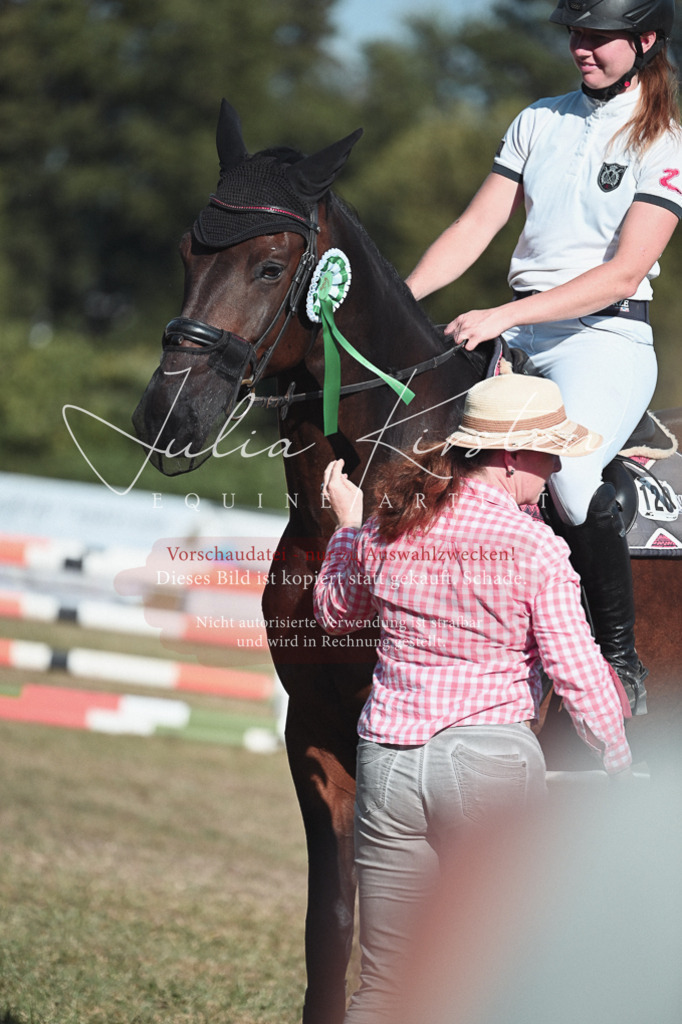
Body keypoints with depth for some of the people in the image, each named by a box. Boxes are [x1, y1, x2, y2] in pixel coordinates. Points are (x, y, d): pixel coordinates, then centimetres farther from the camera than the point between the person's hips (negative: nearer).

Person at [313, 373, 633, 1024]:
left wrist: (346, 525, 35)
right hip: (493, 761, -4)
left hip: (387, 763, 5)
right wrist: (620, 762, 1)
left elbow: (334, 614, 23)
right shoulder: (534, 548, -10)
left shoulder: (385, 531, 5)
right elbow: (578, 672, -11)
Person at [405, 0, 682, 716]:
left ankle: (621, 661, -18)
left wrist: (506, 317, -19)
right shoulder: (540, 122, 15)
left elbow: (623, 273, -11)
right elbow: (475, 227, 13)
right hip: (519, 334, 6)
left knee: (567, 472, -33)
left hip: (607, 335, -6)